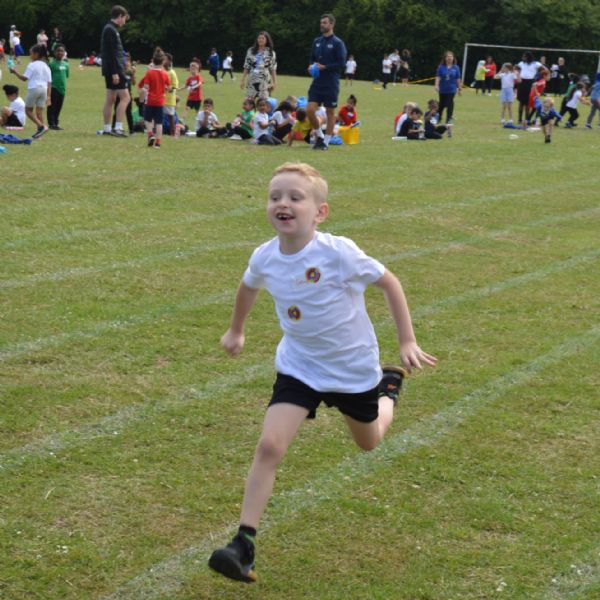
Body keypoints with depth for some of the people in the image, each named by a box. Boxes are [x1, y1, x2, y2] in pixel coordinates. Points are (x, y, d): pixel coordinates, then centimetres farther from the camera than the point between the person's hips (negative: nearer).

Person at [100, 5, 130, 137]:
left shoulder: (110, 29, 16)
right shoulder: (111, 30, -14)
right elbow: (110, 54, -20)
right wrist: (114, 72, -22)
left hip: (111, 71, 10)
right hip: (114, 69, -10)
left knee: (110, 99, 11)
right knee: (125, 97, -9)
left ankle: (107, 129, 13)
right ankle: (118, 128, -12)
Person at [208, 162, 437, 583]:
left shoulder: (339, 253, -28)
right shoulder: (265, 258, -15)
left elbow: (388, 282, -13)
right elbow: (249, 287, 11)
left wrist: (407, 341, -12)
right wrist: (236, 331, 25)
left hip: (354, 367, -2)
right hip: (298, 366, 2)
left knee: (369, 442, 23)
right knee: (270, 446, -17)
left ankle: (389, 387, 55)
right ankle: (244, 545, -13)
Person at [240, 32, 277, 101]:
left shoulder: (271, 53, 3)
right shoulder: (251, 51, 7)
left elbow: (273, 69, 4)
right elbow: (246, 67, 10)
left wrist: (274, 83, 0)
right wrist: (243, 80, 8)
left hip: (264, 81, -2)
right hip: (252, 80, 2)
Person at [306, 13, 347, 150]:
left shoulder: (337, 43, -7)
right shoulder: (317, 41, 11)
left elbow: (342, 63, -13)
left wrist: (324, 67, -18)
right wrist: (311, 66, -2)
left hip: (331, 84, -5)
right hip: (317, 82, 5)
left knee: (330, 113, 3)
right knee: (310, 110, -6)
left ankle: (326, 142, 13)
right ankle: (319, 136, 13)